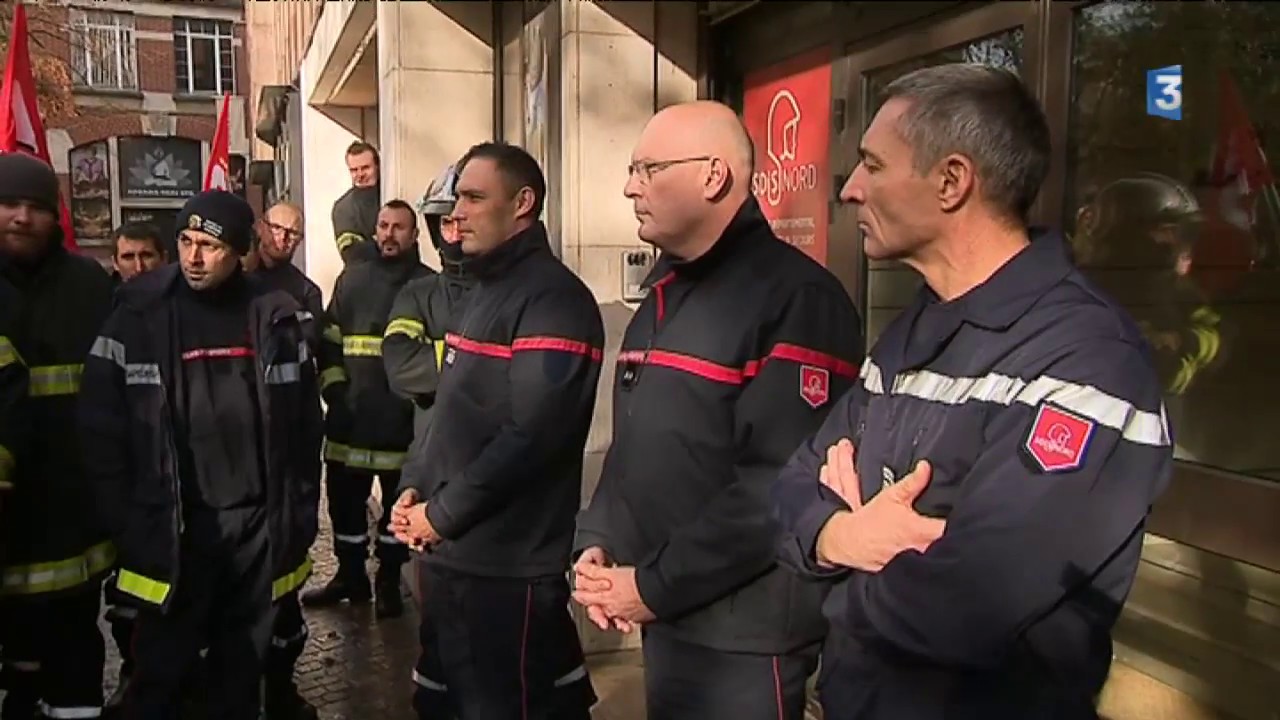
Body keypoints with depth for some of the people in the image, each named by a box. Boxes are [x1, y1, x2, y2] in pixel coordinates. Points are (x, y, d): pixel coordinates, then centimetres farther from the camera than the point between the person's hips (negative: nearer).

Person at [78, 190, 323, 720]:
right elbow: (102, 428, -2)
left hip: (258, 522, 2)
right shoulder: (138, 317, -6)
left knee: (243, 665, 16)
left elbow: (305, 425, 5)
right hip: (172, 525, -1)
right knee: (160, 669, 9)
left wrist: (302, 512, 4)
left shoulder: (277, 318, -1)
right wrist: (122, 521, -4)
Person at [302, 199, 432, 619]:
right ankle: (350, 575, 28)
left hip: (403, 417, -3)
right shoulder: (351, 279, 12)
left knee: (398, 503, 9)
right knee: (344, 498, 11)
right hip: (350, 414, 3)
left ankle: (388, 582, 23)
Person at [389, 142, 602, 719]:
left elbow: (530, 434, -24)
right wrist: (419, 491, 6)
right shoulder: (483, 291, 15)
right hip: (452, 552, 10)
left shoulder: (553, 298, -16)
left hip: (509, 566, -10)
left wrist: (442, 514, -16)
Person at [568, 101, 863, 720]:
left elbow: (779, 488, -24)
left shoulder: (797, 300, -17)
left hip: (743, 638, -8)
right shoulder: (665, 296, 12)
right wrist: (596, 542, 2)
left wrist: (655, 585, -18)